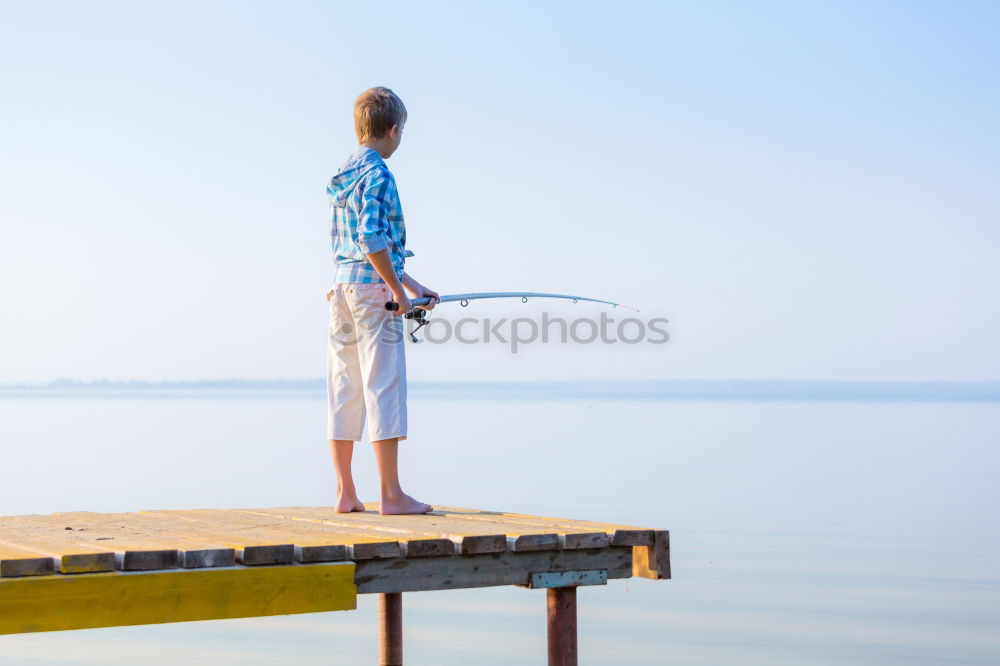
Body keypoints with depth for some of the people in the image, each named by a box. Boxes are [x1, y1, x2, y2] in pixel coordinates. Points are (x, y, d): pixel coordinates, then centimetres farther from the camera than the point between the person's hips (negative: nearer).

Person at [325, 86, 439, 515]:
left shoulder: (342, 176, 18)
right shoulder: (377, 175, -10)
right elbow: (373, 240, -21)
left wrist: (413, 285, 24)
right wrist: (398, 290, -12)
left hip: (341, 287, 9)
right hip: (372, 288, -9)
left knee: (344, 391, 8)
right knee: (384, 386, -6)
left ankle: (345, 493, 10)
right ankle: (391, 494, -5)